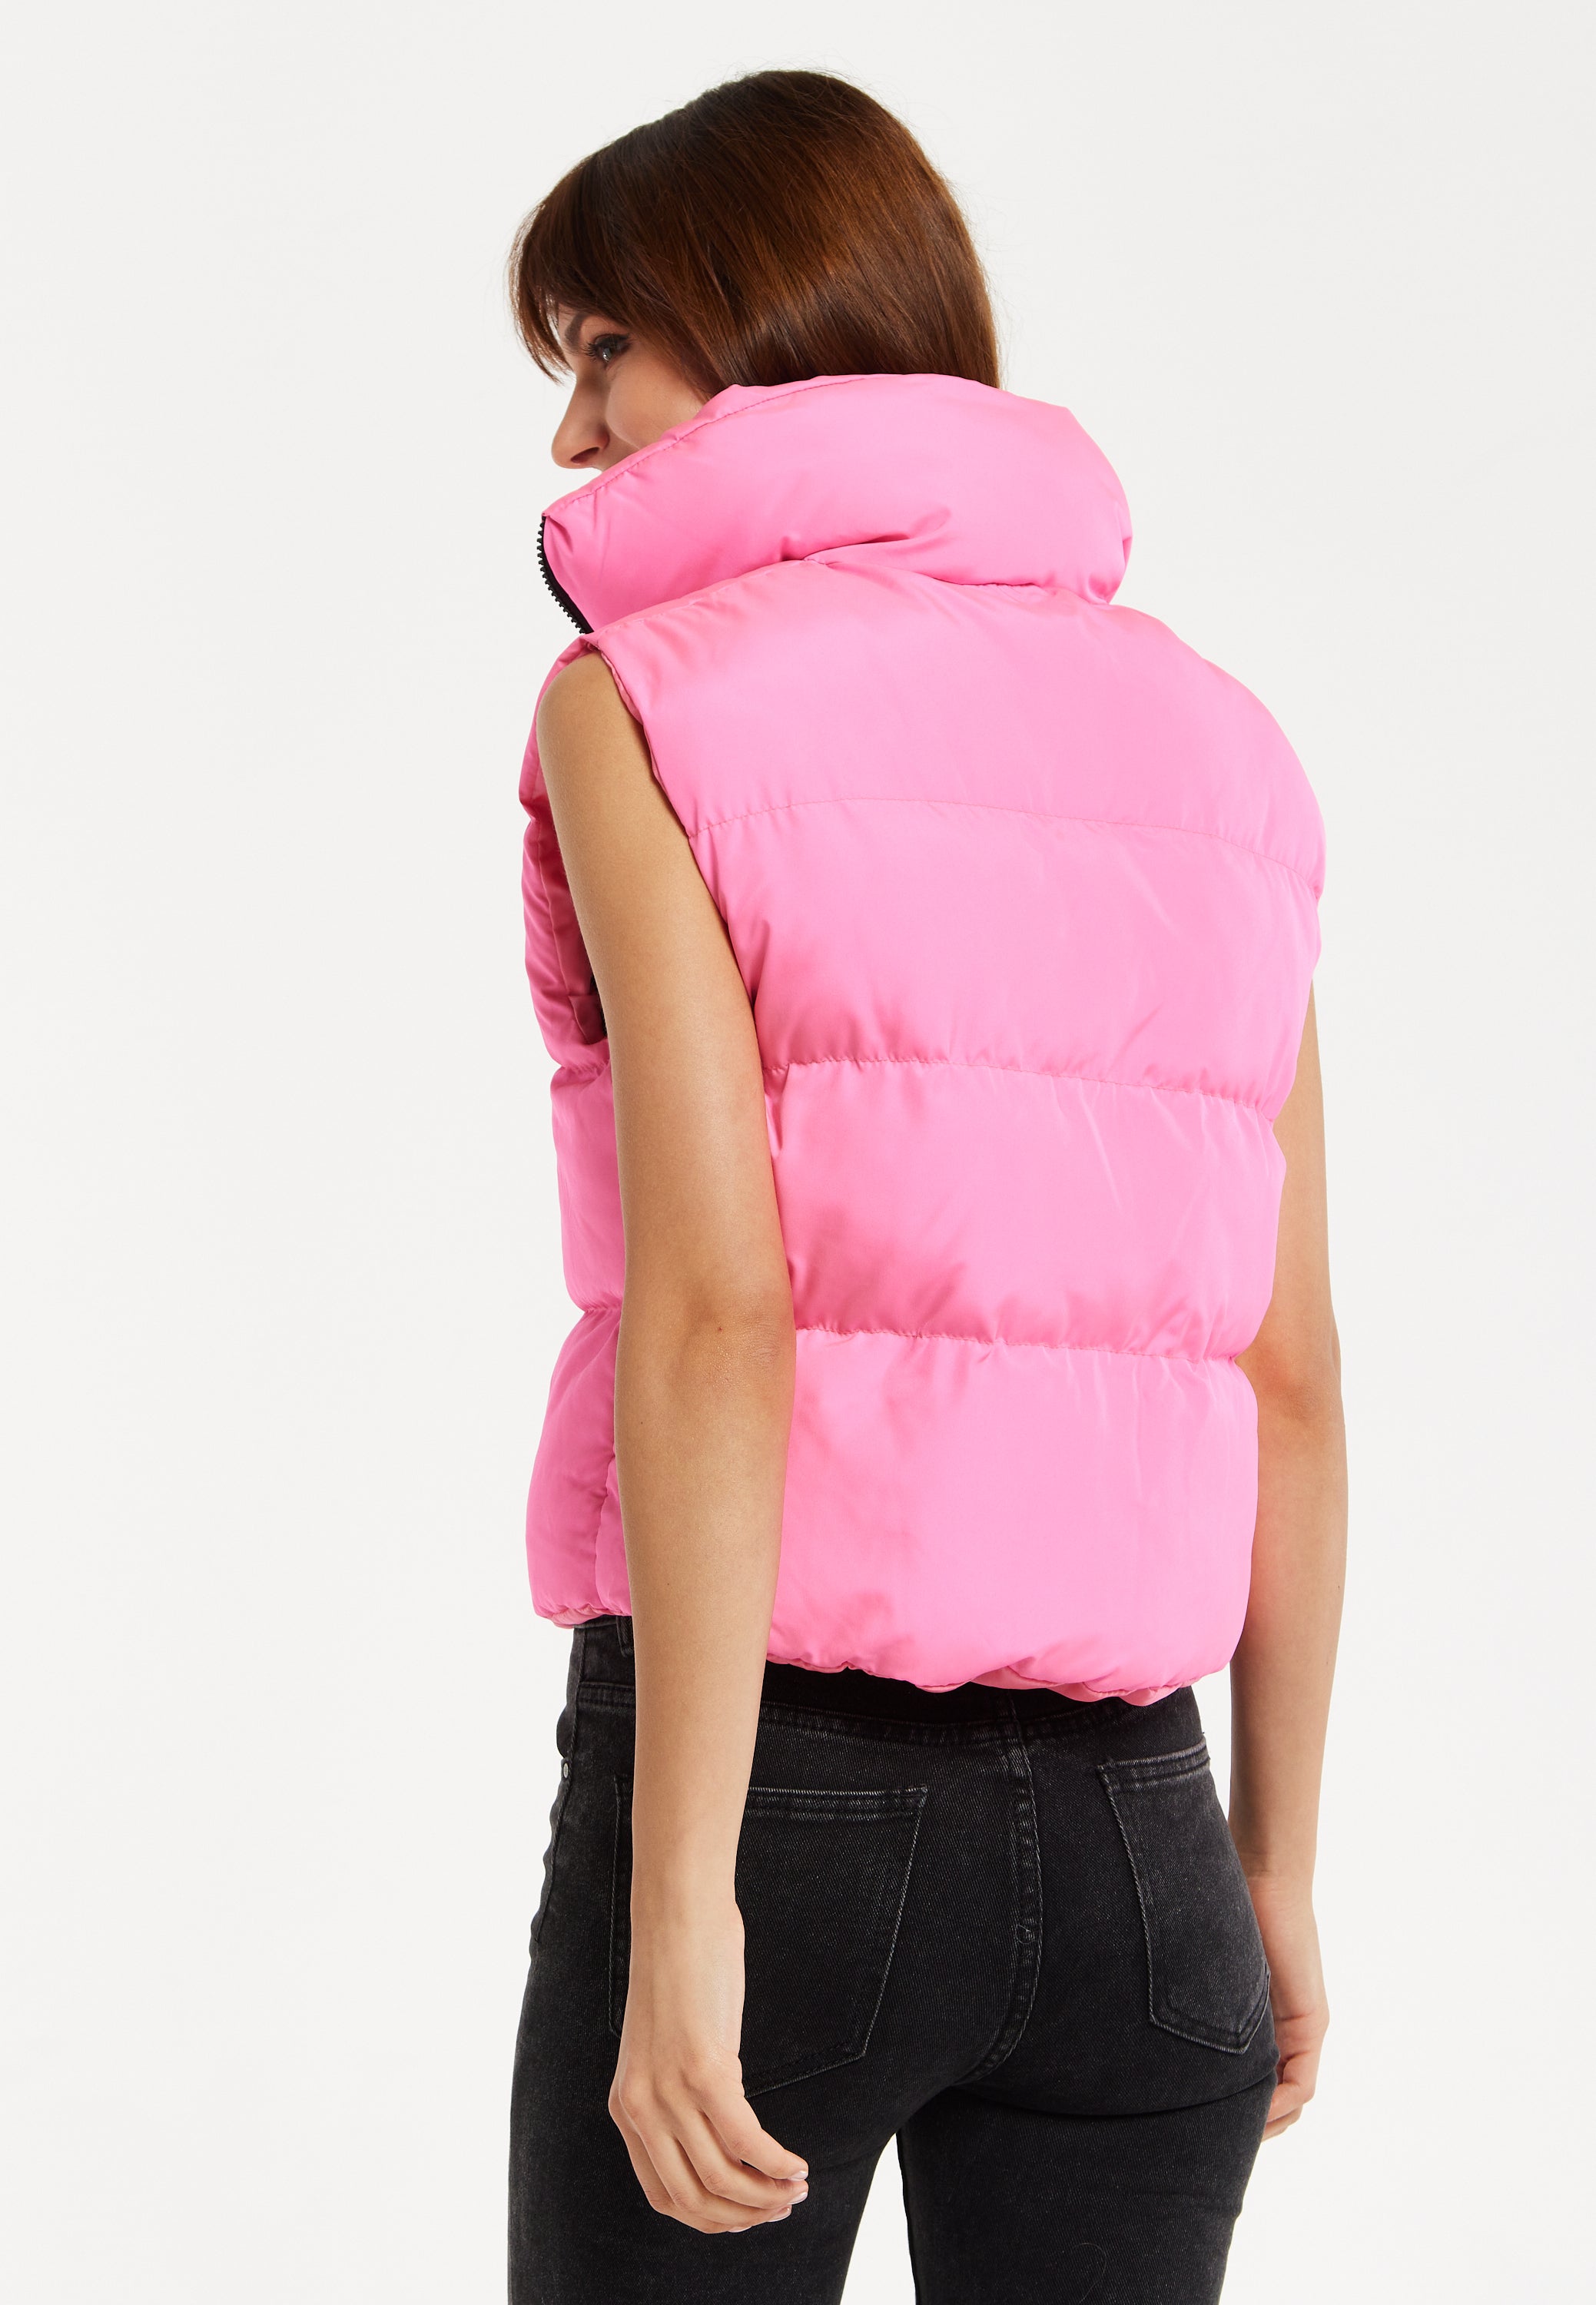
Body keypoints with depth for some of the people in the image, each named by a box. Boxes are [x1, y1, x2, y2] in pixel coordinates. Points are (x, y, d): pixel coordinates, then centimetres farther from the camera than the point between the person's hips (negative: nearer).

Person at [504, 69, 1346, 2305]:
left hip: (772, 1785, -4)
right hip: (1123, 1831, 5)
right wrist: (1275, 1862, 17)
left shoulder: (647, 710, -6)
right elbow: (1290, 1373, 9)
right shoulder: (1209, 748, 10)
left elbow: (715, 1311, -17)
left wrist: (677, 1898, -17)